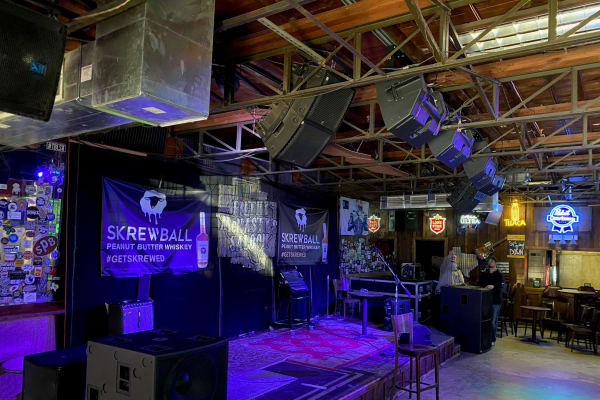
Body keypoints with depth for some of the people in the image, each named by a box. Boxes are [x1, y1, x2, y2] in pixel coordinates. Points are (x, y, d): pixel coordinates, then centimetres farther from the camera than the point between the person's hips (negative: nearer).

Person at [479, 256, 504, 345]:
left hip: (495, 301, -3)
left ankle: (492, 340, 10)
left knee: (493, 321, -2)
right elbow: (479, 285, 14)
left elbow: (500, 285, -14)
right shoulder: (483, 275, 15)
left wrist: (493, 286, -33)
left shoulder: (499, 275, 3)